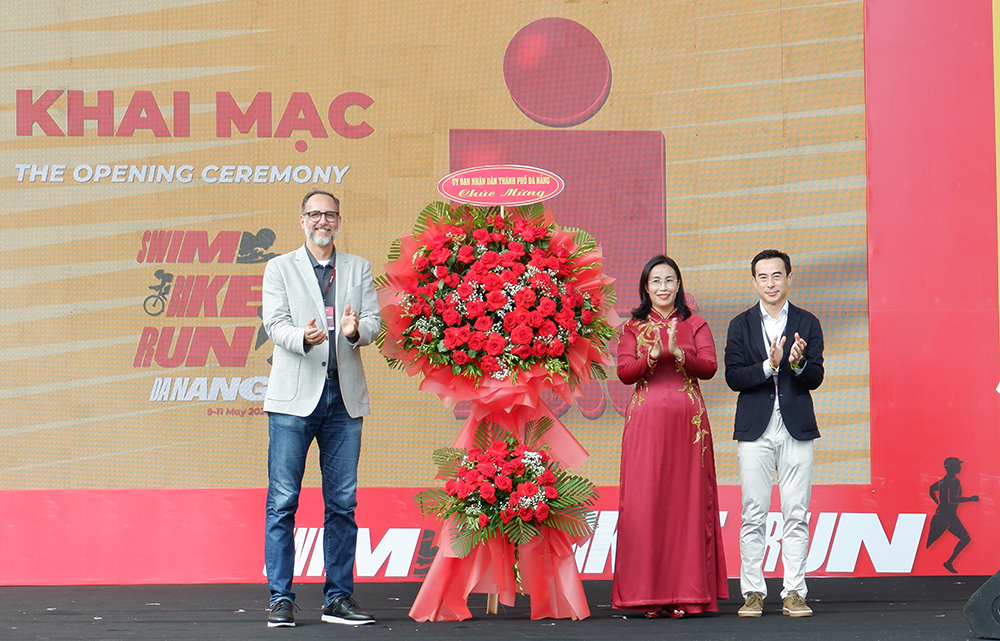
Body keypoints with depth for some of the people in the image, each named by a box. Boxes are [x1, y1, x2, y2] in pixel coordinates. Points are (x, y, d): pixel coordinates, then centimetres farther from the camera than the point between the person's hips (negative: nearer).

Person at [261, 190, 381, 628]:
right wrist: (303, 337, -24)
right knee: (283, 501, -4)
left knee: (342, 503, 4)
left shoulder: (359, 269, 15)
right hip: (295, 395, -2)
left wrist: (356, 330, -18)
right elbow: (275, 323, -3)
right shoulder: (280, 268, 8)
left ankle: (339, 598, 11)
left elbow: (375, 321, 5)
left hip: (344, 397, 2)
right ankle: (281, 599, 0)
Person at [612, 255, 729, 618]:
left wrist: (678, 353, -18)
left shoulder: (695, 325, 12)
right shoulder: (634, 327, 12)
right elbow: (623, 372, 0)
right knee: (645, 502, -6)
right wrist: (653, 356, -17)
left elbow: (709, 367, -1)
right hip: (645, 421, 0)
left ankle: (686, 594, -1)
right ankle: (649, 594, -3)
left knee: (687, 500, -4)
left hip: (687, 420, 0)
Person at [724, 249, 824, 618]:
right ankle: (753, 592, 6)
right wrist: (768, 366, -17)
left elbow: (815, 379, 0)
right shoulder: (741, 325, 7)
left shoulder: (807, 324, 7)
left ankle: (793, 592, 5)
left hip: (797, 428, 0)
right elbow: (733, 377, -2)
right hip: (755, 429, 0)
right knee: (753, 515, 1)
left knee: (796, 515, 0)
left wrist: (798, 364, -20)